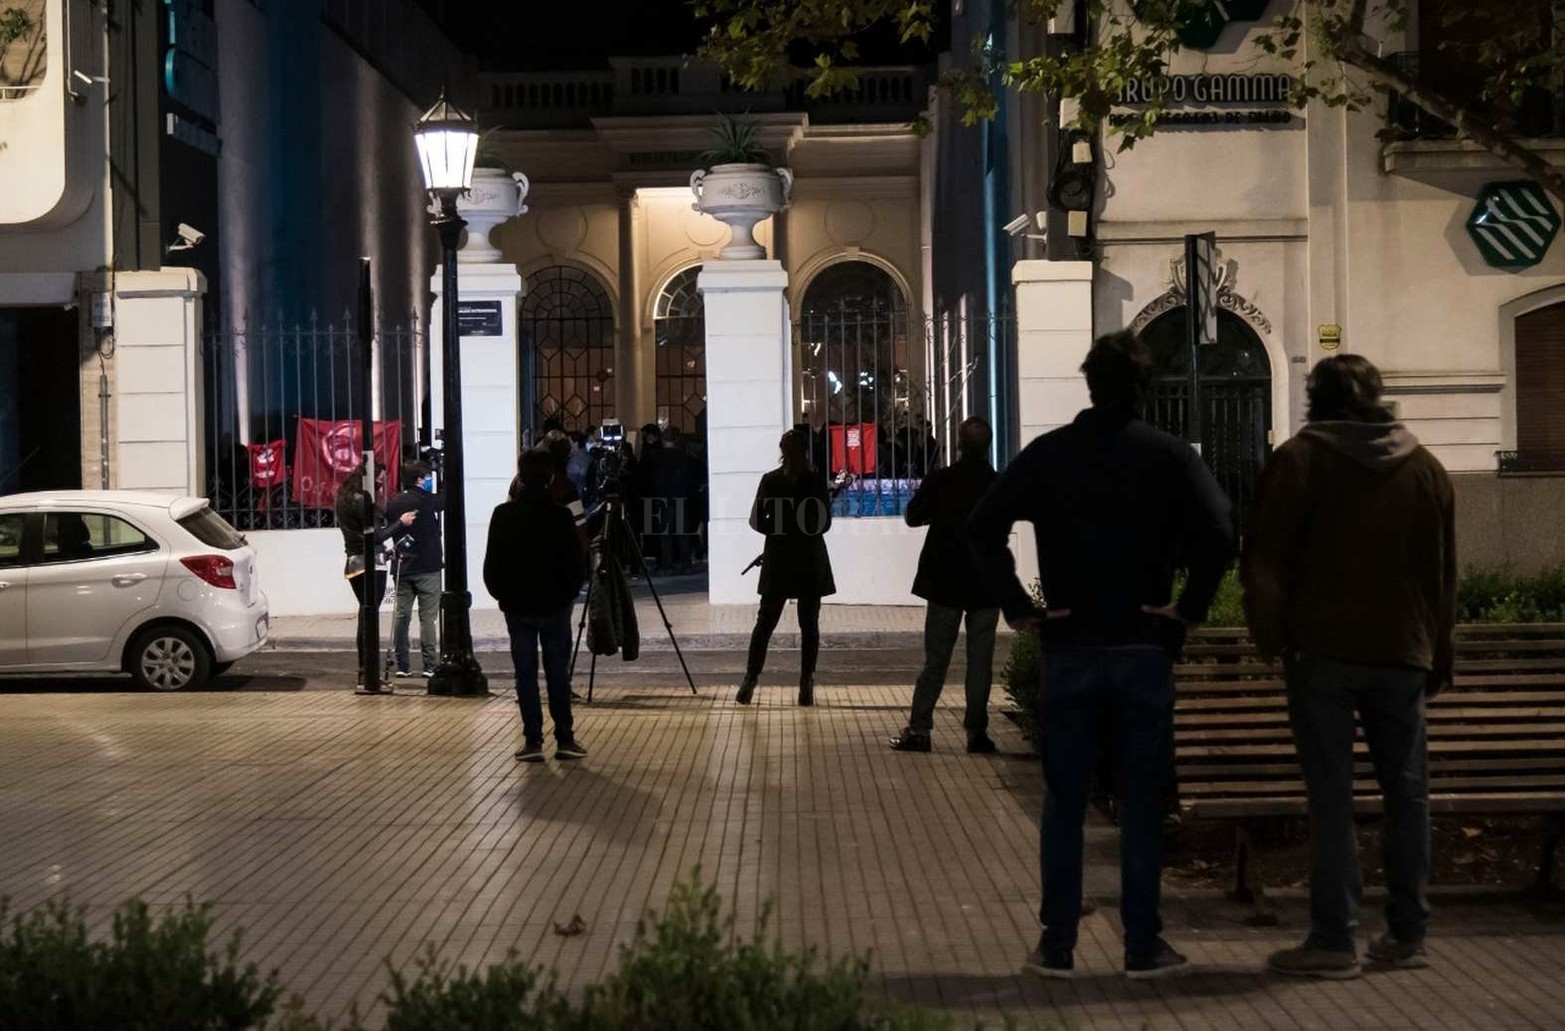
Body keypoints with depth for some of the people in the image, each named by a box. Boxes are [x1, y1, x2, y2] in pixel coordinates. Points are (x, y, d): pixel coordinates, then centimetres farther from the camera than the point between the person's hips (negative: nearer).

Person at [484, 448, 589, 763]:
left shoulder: (503, 515, -6)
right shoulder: (560, 515, -10)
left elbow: (491, 564, -3)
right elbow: (576, 562, -6)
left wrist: (502, 595, 12)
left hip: (517, 606, 1)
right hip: (555, 605, -1)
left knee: (525, 674, 6)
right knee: (558, 672, 6)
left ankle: (532, 740, 3)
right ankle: (565, 739, 7)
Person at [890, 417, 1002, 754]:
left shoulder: (939, 481, -9)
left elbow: (912, 517, 1)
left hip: (946, 584, 0)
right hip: (987, 586, 1)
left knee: (935, 661, 5)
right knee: (980, 662, 5)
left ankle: (918, 729, 3)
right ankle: (977, 732, 4)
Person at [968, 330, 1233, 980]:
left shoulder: (1048, 453, 2)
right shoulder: (1170, 456, -1)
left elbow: (983, 528, -7)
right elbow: (1218, 534, -15)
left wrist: (1018, 609, -2)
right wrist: (1189, 610, -6)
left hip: (1069, 651, 1)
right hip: (1145, 652, -1)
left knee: (1064, 804, 8)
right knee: (1141, 804, 7)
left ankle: (1057, 945, 11)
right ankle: (1143, 946, 10)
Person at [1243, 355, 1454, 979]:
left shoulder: (1300, 459, -3)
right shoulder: (1424, 466, 10)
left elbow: (1264, 560, -7)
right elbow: (1444, 571, 13)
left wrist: (1269, 635, 3)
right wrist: (1439, 657, 18)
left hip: (1324, 650, -3)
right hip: (1402, 652, 4)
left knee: (1331, 794, -2)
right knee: (1407, 792, 11)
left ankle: (1334, 940, -3)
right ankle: (1408, 934, 15)